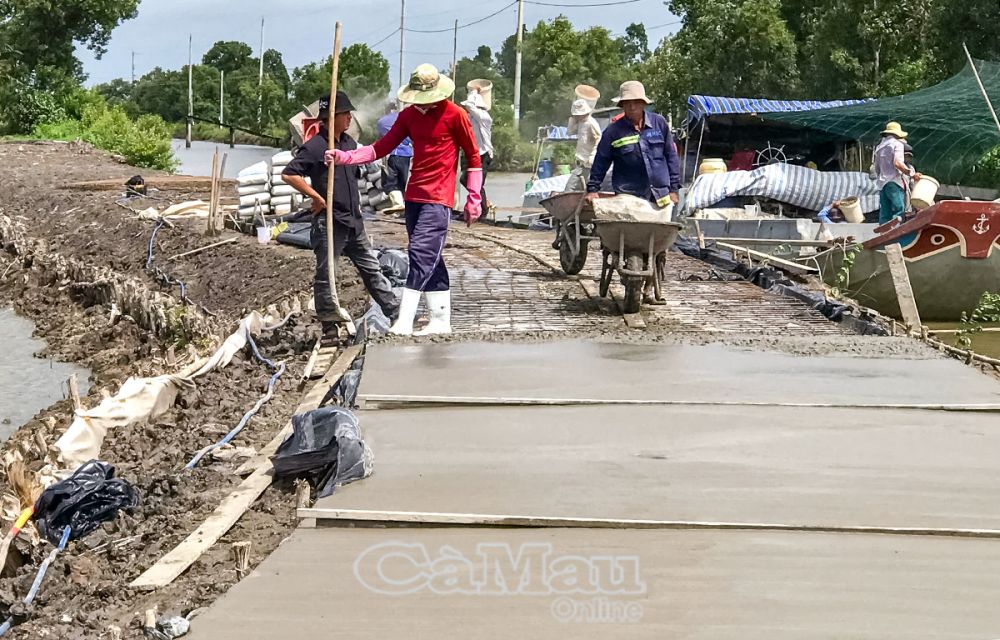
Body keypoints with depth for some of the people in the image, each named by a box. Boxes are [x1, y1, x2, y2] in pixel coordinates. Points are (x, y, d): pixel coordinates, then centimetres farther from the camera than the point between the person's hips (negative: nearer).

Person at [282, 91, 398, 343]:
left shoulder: (349, 143, 12)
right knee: (325, 276, 2)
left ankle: (396, 313, 15)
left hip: (353, 221, 7)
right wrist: (316, 197, -19)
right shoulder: (315, 147, -13)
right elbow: (289, 174, -21)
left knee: (372, 269, 11)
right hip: (329, 223, -7)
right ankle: (329, 329, 8)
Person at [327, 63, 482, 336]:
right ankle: (441, 320, 16)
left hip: (438, 200, -7)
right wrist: (345, 157, -8)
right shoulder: (409, 115, 10)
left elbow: (473, 156, -2)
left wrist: (474, 198, -3)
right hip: (413, 196, 7)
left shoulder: (455, 115, -7)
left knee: (421, 255, -16)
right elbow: (381, 148, 5)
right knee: (431, 261, 10)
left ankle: (404, 322, -18)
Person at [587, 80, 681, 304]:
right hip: (629, 197, -2)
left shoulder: (659, 123, 8)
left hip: (659, 195, 2)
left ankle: (648, 289, 11)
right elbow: (601, 162, 9)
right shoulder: (614, 131, 2)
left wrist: (673, 188, 9)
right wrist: (593, 189, 5)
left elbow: (671, 157, 12)